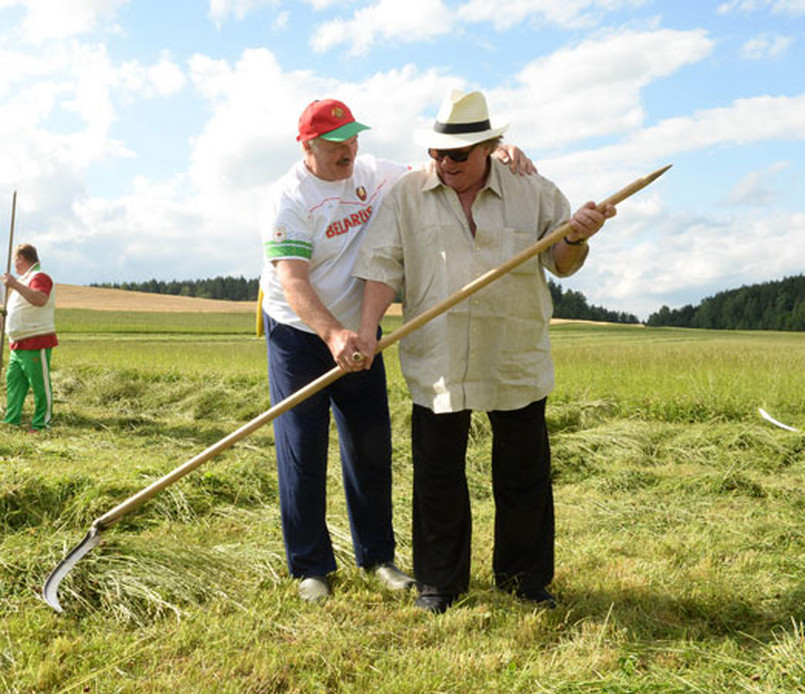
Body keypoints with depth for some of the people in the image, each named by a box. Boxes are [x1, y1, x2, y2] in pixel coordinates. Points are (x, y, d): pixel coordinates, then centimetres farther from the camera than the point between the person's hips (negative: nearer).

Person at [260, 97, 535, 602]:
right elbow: (292, 282, -25)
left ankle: (378, 556, 25)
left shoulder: (373, 175, 3)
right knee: (302, 453, -2)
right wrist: (332, 335, -41)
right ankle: (311, 567, 14)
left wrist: (499, 155, -8)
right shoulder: (289, 197, -15)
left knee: (372, 449, 9)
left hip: (360, 337, 5)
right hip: (300, 338, -5)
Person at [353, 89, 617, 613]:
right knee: (438, 476, 7)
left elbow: (562, 264, 9)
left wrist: (576, 238, -14)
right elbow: (384, 266, -1)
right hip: (436, 362, 0)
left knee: (525, 473, 10)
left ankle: (526, 578, 30)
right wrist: (367, 330, -13)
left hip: (516, 360, 1)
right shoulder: (407, 195, 4)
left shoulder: (532, 192, 5)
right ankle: (439, 581, 25)